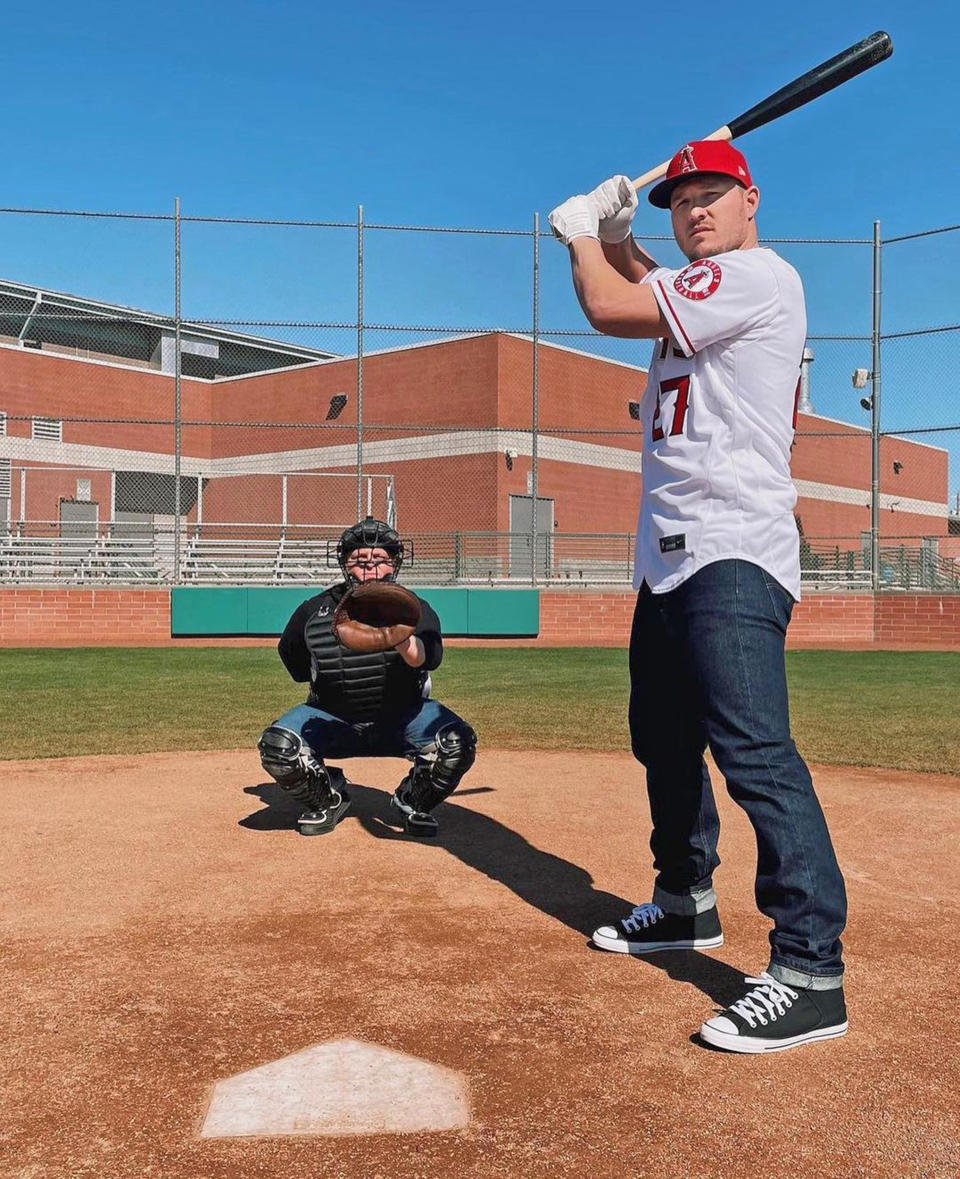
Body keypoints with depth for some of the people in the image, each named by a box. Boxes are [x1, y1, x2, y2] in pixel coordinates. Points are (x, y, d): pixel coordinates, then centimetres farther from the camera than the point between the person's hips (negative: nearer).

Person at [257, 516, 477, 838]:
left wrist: (400, 637, -56)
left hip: (402, 716, -1)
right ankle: (328, 799, 9)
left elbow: (423, 657, -34)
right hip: (332, 719, 1)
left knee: (458, 741, -27)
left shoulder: (415, 610, -12)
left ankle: (413, 802, 6)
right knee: (277, 747, -25)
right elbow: (290, 654, 13)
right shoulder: (314, 612, -7)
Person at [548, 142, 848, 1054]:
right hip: (670, 554, 11)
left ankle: (811, 971, -15)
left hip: (732, 555, -11)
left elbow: (612, 311, -14)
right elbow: (645, 295, 39)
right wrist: (615, 237, 20)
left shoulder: (759, 276, -9)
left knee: (752, 747, -19)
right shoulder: (695, 287, 20)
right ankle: (685, 903, 33)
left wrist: (579, 233, 5)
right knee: (664, 736, 18)